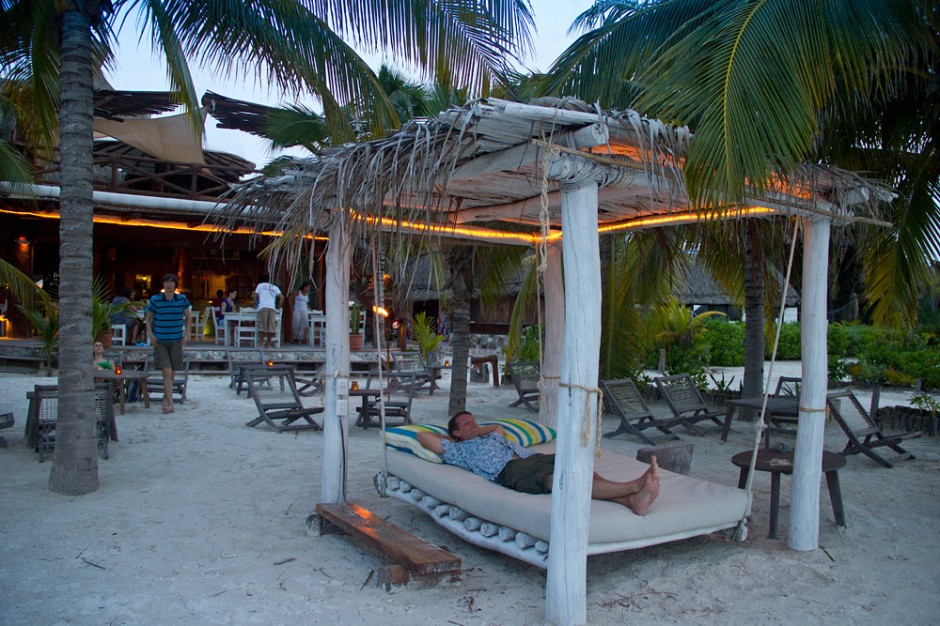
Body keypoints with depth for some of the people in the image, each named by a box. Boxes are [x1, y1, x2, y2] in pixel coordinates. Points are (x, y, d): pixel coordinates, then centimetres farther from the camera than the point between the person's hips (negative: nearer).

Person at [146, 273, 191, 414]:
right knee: (166, 371, -12)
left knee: (171, 372, 12)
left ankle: (165, 398, 31)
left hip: (176, 340, 2)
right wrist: (151, 334, -4)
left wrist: (185, 335, 1)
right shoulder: (155, 299, -3)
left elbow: (188, 318, 11)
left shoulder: (182, 299, 1)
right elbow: (148, 318, 8)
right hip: (160, 341, -2)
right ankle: (170, 402, -13)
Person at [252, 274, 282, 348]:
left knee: (261, 326, -2)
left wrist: (254, 305, 16)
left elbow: (254, 296, 5)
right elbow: (282, 297, 12)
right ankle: (269, 344, 2)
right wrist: (279, 307, 19)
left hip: (263, 308, -2)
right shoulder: (274, 287, 21)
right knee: (271, 326, 2)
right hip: (272, 308, 2)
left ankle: (261, 344, -6)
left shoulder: (260, 285, 15)